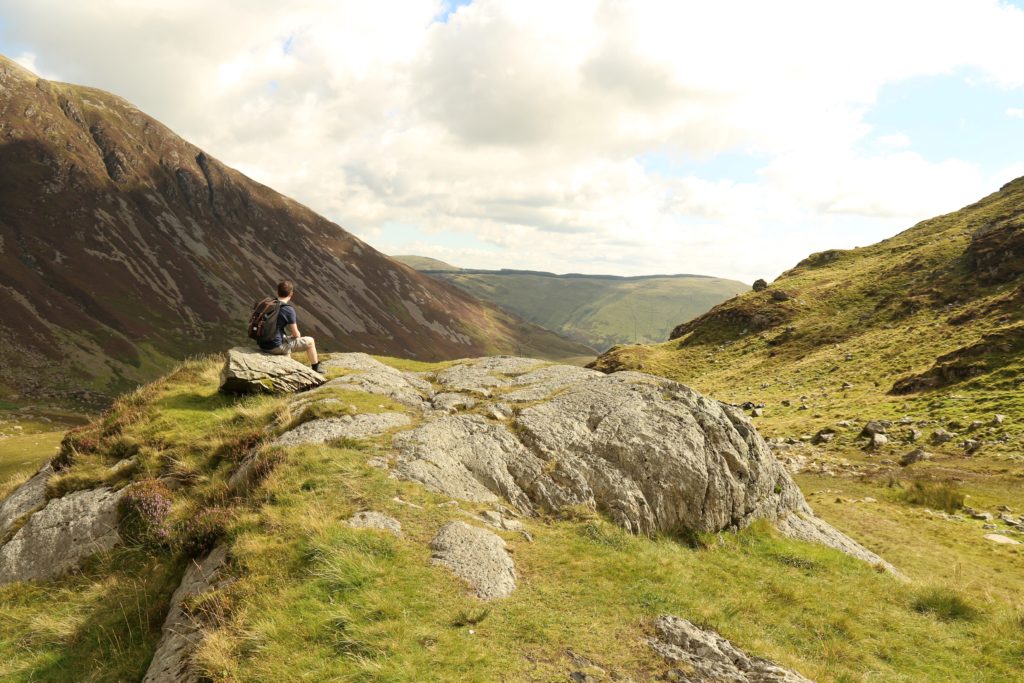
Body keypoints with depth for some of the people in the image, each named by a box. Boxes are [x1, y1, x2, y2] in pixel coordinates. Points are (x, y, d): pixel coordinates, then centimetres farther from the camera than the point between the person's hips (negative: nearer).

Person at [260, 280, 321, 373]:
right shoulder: (289, 310, -16)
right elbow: (296, 334, -8)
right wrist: (294, 336, 16)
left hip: (263, 344, 8)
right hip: (275, 346, -8)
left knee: (287, 339, 39)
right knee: (310, 341, 8)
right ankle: (316, 369, 25)